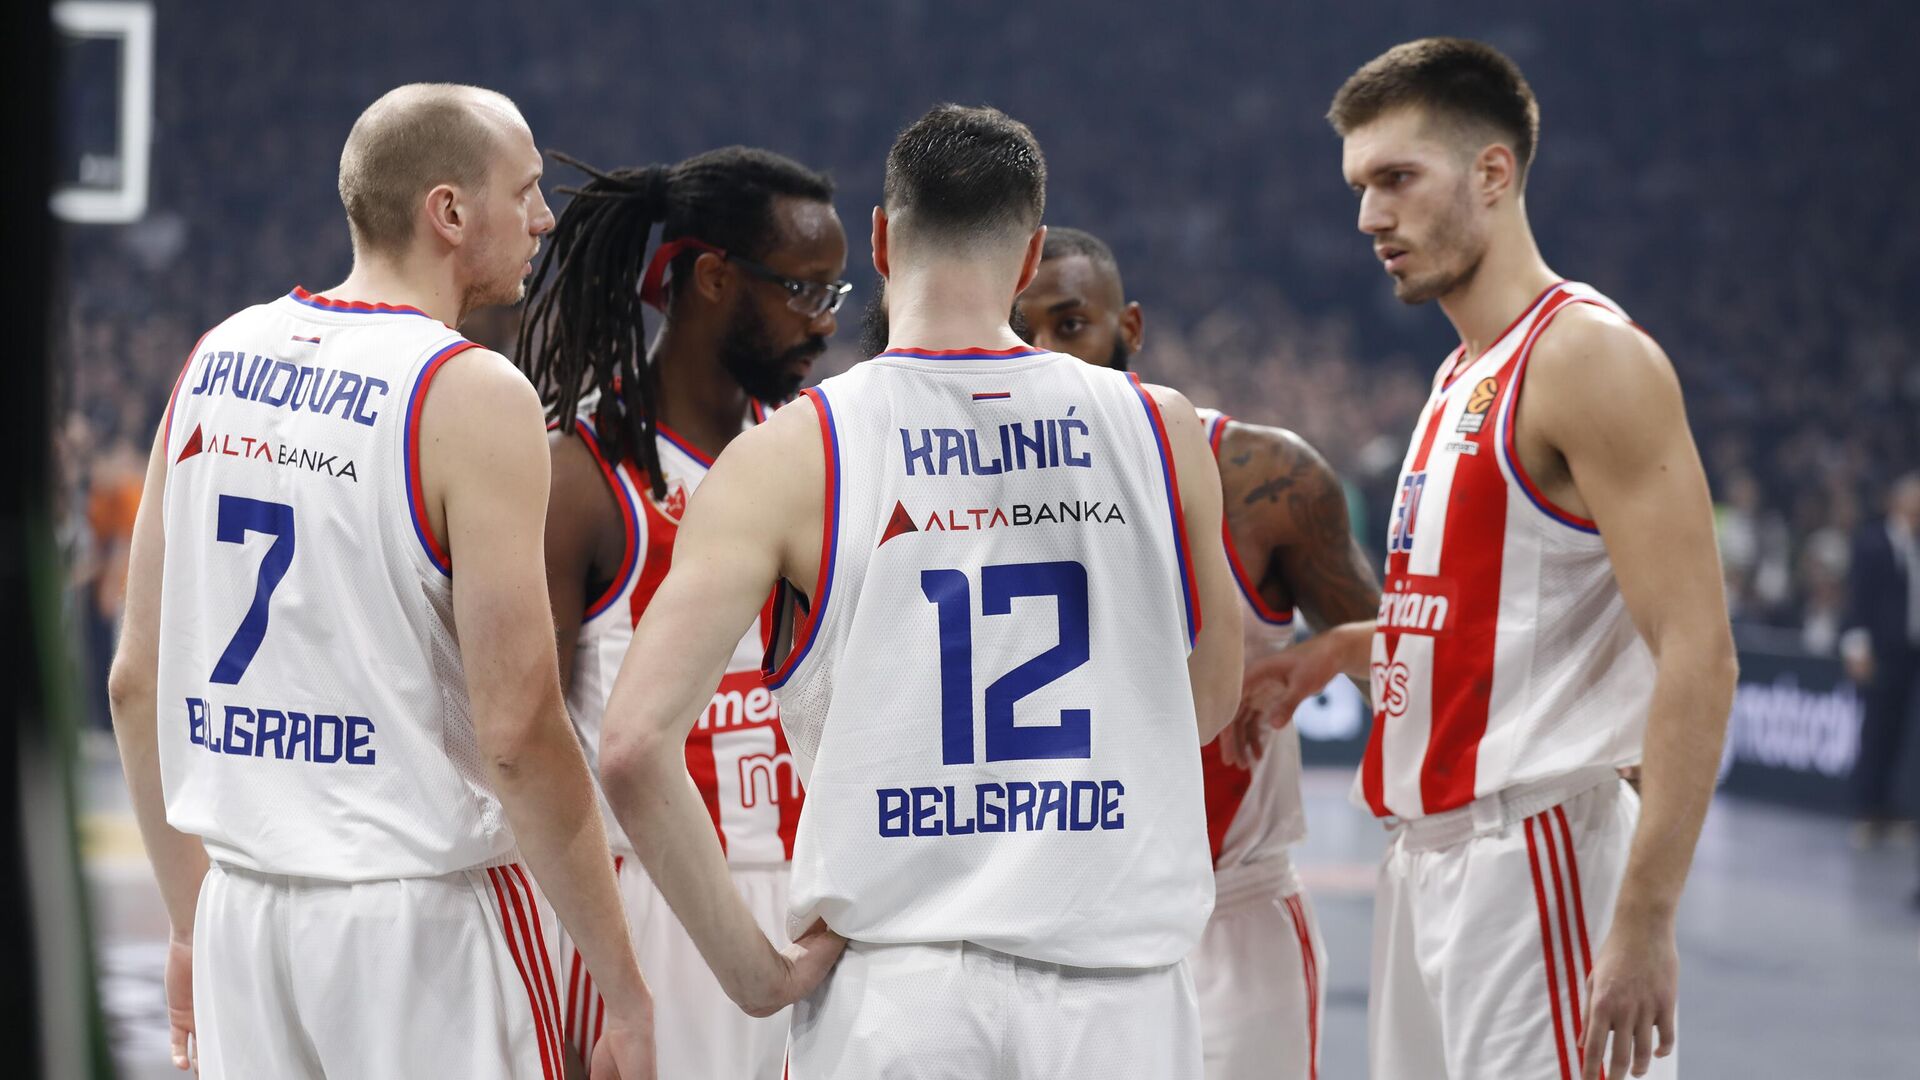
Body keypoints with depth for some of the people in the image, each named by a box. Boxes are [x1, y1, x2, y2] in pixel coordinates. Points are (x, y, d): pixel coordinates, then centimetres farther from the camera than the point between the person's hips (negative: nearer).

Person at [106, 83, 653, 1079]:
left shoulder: (218, 358, 8)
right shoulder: (472, 396, -11)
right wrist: (623, 990, -10)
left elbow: (136, 680, 11)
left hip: (242, 912, 6)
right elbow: (516, 731, -17)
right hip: (419, 911, -6)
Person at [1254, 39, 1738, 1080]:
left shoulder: (1589, 358, -12)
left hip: (1540, 855, -9)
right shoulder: (1460, 377, 17)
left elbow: (1696, 654, -19)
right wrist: (1351, 645, 14)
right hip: (1428, 859, 9)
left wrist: (1644, 920, -24)